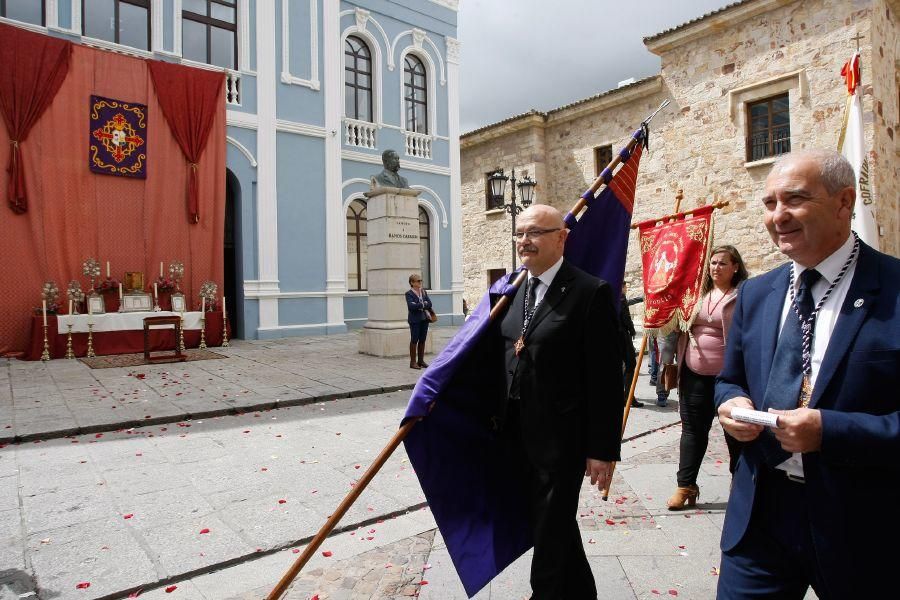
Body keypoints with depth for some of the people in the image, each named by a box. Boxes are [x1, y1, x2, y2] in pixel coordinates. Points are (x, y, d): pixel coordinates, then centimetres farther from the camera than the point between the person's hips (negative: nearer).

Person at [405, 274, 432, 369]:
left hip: (424, 318, 6)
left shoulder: (424, 292, 13)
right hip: (415, 320, -6)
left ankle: (421, 360, 18)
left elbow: (429, 304, 3)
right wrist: (423, 305, -12)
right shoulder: (409, 293, -6)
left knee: (422, 340, 9)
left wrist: (418, 305, -11)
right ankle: (413, 362, 3)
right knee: (414, 340, -2)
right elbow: (411, 306, -20)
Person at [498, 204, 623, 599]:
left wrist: (603, 448, -14)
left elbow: (606, 379, -15)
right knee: (554, 525, 24)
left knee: (551, 534, 7)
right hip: (519, 434, 7)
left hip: (561, 437, -7)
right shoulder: (514, 292, 7)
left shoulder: (591, 292, -14)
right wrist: (500, 421, 12)